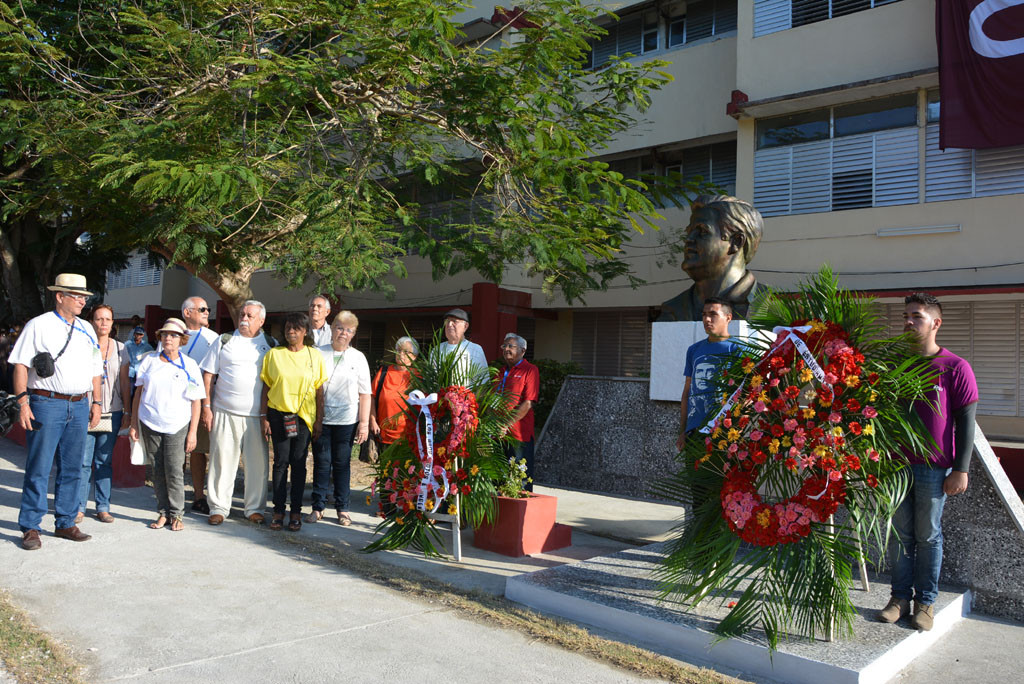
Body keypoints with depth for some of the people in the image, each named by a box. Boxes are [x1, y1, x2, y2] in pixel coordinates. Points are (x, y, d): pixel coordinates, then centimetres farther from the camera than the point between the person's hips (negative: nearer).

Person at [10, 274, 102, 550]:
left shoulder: (86, 330, 15)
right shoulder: (38, 326, -1)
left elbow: (95, 369, 19)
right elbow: (20, 365, -5)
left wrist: (96, 403, 14)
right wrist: (23, 402, -13)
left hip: (79, 406, 5)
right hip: (47, 404, -5)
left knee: (72, 469, 9)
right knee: (39, 469, -2)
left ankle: (65, 523, 18)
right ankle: (30, 528, 7)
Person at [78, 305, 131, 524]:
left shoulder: (120, 348, 10)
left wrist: (127, 410, 7)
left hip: (112, 412, 2)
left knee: (105, 461, 7)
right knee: (83, 460, -3)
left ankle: (103, 507, 13)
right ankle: (79, 506, 7)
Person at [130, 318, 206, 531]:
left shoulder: (189, 365, 1)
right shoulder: (149, 361, 8)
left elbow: (196, 402, 0)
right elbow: (139, 393, 13)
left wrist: (193, 432, -5)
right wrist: (134, 424, 8)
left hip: (177, 426, -3)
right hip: (149, 424, 3)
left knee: (174, 471, -4)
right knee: (157, 471, 6)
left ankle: (177, 514, 8)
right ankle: (163, 513, 16)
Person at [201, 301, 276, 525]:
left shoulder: (271, 345, 9)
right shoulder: (224, 341, 9)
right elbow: (208, 375, 7)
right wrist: (207, 407, -1)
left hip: (257, 415, 0)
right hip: (224, 413, 0)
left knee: (258, 463, 3)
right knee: (222, 460, 2)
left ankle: (255, 508, 15)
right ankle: (218, 507, 14)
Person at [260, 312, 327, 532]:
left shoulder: (315, 355, 4)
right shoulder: (274, 354, 4)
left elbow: (319, 390, 5)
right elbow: (266, 387, 6)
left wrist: (319, 419, 1)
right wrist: (264, 417, 1)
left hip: (304, 416, 0)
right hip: (278, 414, 0)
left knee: (299, 463, 2)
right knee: (281, 462, 2)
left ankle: (296, 511, 10)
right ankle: (278, 510, 11)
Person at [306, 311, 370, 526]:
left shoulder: (358, 357, 5)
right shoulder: (319, 354, 5)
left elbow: (365, 393, 3)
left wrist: (364, 423, -3)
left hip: (347, 420, 0)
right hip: (321, 418, 1)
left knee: (342, 463, 5)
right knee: (321, 462, 3)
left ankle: (342, 509, 14)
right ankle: (318, 506, 13)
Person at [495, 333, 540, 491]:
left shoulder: (530, 370, -4)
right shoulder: (501, 372, 18)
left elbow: (528, 403, -13)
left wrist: (507, 425, -17)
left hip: (519, 435, -7)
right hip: (498, 435, 7)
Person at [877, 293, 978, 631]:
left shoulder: (955, 368, -4)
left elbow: (966, 422, -3)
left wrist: (960, 470, -8)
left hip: (934, 468, -3)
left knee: (928, 535, 7)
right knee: (900, 533, 8)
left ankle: (926, 601, 18)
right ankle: (900, 596, 18)